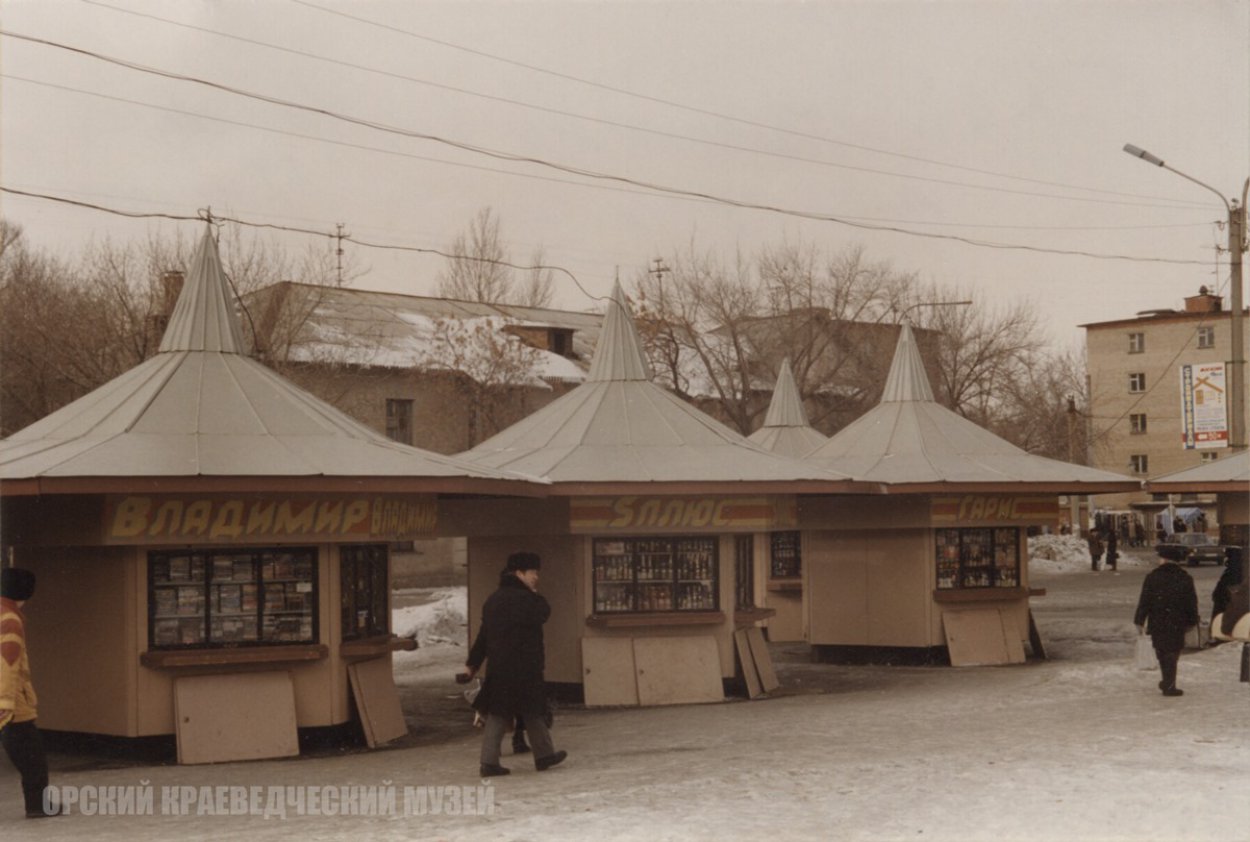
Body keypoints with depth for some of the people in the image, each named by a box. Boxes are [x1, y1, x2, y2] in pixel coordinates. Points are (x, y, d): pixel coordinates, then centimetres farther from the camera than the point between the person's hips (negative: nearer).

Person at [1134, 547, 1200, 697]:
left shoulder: (1152, 577, -3)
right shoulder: (1185, 578, 1)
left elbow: (1144, 601, -4)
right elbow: (1192, 602, 6)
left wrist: (1140, 621, 0)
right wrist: (1191, 621, 16)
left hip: (1157, 622, 1)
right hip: (1177, 622, -1)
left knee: (1161, 651, 17)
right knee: (1172, 652, 2)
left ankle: (1168, 682, 28)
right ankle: (1169, 685, -4)